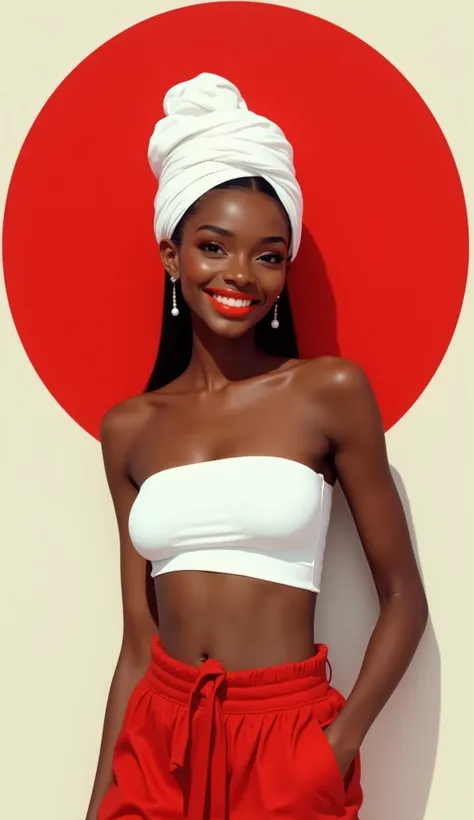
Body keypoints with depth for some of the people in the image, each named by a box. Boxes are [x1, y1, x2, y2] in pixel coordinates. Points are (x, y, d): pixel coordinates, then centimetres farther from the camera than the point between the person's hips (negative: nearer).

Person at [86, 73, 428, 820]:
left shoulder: (331, 391, -7)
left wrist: (340, 746, -13)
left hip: (287, 741, -3)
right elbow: (137, 639, 4)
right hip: (156, 740, 3)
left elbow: (403, 600, -4)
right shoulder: (128, 429, 2)